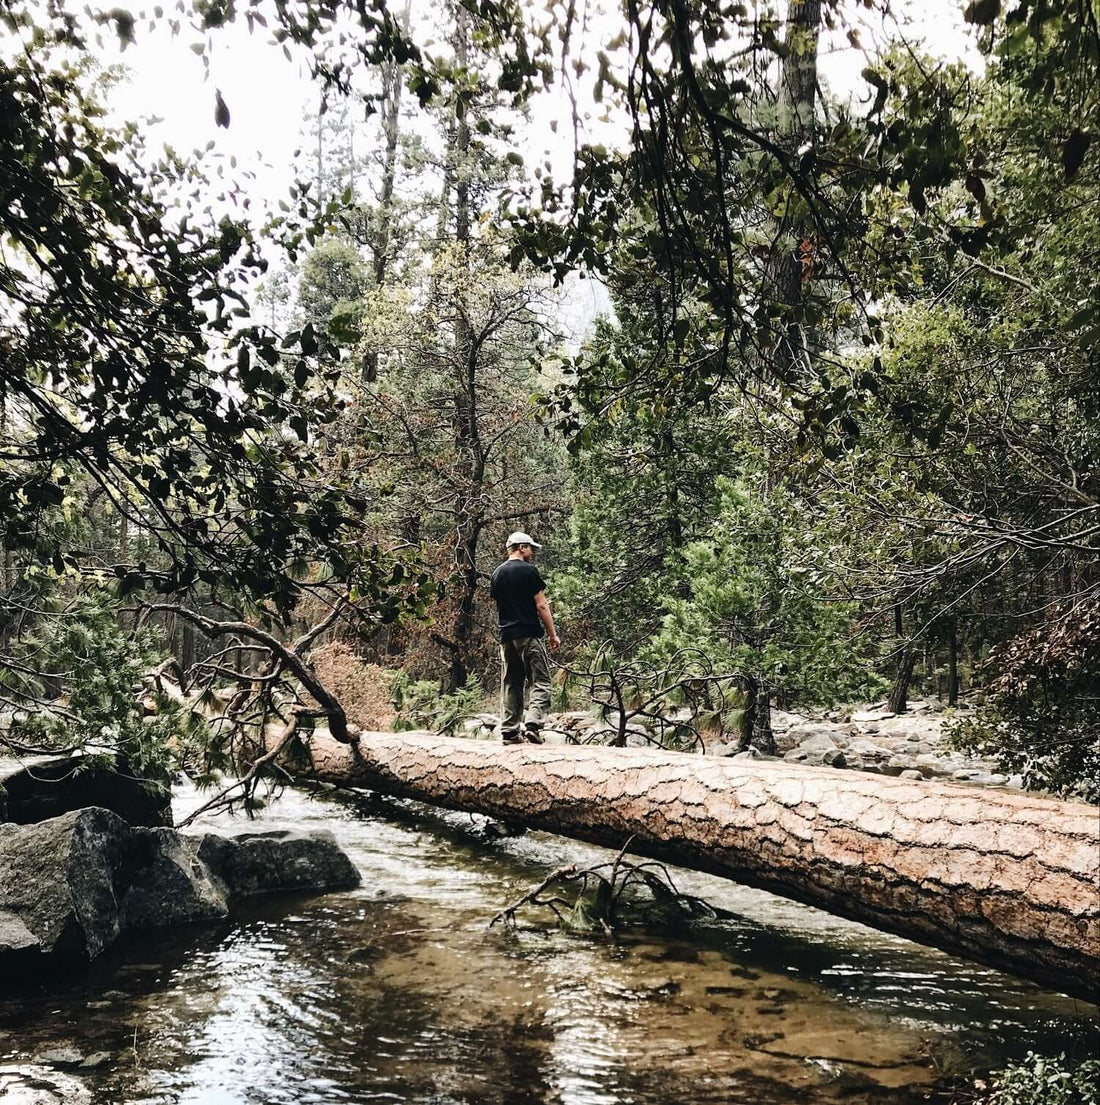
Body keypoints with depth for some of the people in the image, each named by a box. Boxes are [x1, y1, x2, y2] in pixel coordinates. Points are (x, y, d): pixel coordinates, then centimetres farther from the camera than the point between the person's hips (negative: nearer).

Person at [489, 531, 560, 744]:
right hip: (529, 634, -6)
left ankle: (509, 731, 7)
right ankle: (532, 724, -18)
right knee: (539, 681, -3)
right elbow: (541, 606, -8)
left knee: (510, 684, 9)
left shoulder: (497, 573, 12)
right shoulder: (529, 570, -6)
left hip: (506, 636, 6)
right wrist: (552, 634, -3)